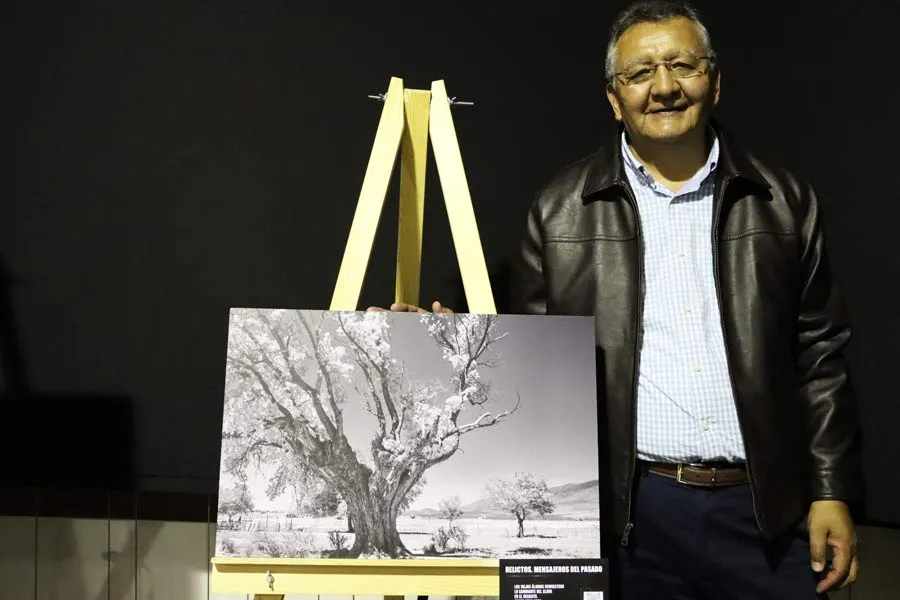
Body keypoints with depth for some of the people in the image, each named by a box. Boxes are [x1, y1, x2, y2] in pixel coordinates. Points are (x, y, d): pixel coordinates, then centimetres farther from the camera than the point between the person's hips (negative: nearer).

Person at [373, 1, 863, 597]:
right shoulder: (560, 210, 2)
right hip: (631, 508, -1)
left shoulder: (786, 202, 6)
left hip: (767, 507, 2)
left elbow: (820, 357, 7)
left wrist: (833, 492, 3)